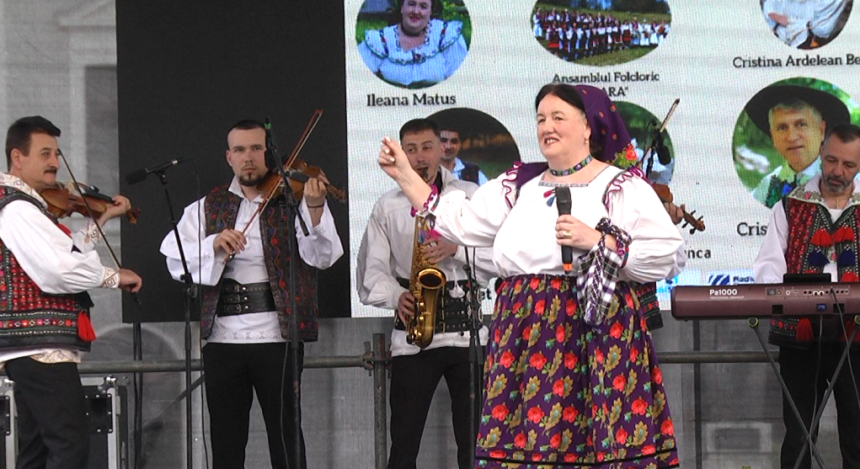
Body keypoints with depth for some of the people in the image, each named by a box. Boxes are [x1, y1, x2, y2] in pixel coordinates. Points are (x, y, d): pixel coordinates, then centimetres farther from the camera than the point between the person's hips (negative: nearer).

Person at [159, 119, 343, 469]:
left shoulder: (293, 198, 2)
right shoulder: (207, 208, 11)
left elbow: (322, 257, -13)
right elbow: (176, 262, 0)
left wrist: (315, 209, -30)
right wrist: (215, 245, -19)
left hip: (278, 335, -3)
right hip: (223, 338, 3)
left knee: (286, 437, -1)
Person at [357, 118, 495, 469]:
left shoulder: (471, 197, 10)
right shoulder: (388, 206, 10)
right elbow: (371, 271, 3)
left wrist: (456, 248, -13)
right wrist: (397, 296, -16)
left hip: (466, 329, 0)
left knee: (474, 441, -1)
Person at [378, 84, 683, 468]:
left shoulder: (623, 188, 2)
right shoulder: (519, 184, 17)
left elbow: (663, 257, -7)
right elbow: (459, 222, 11)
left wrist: (597, 240, -15)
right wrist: (404, 175, 8)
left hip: (596, 337, -4)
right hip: (523, 340, 4)